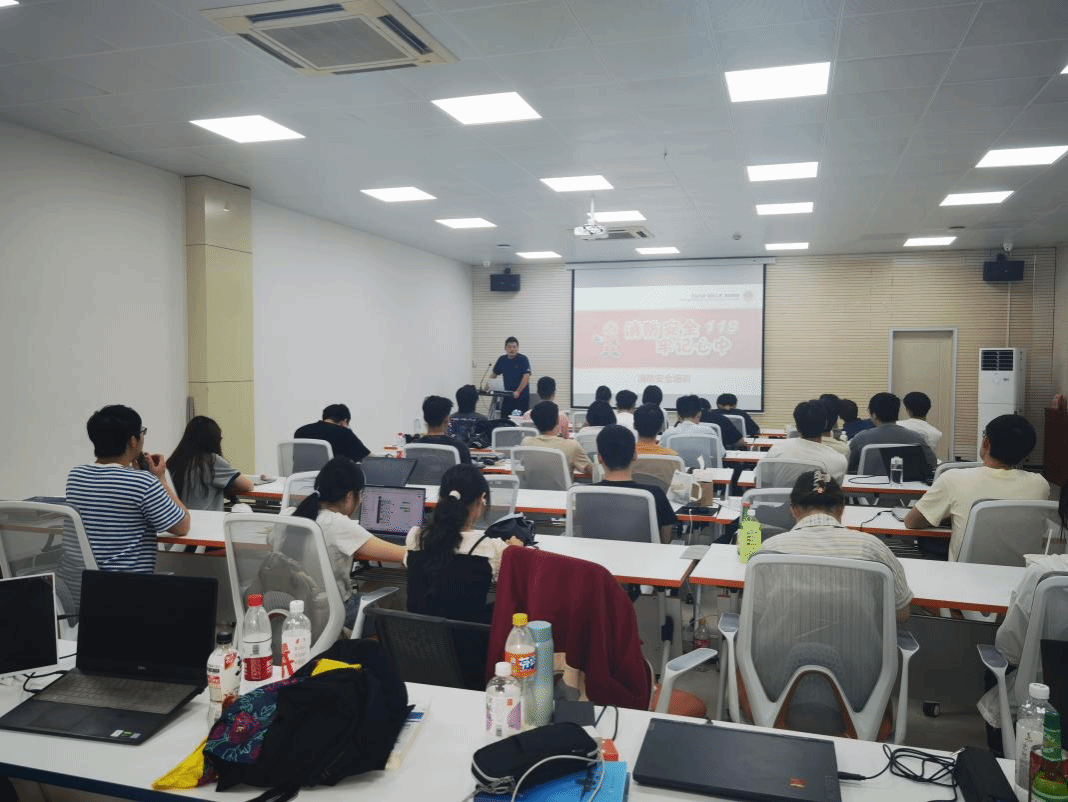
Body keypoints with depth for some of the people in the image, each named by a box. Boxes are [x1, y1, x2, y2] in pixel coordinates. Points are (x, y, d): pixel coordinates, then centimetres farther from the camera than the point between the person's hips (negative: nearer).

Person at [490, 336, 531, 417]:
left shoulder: (523, 359, -10)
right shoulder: (502, 360, 6)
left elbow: (526, 377, -19)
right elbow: (494, 375, 16)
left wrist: (518, 392, -29)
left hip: (522, 397, -5)